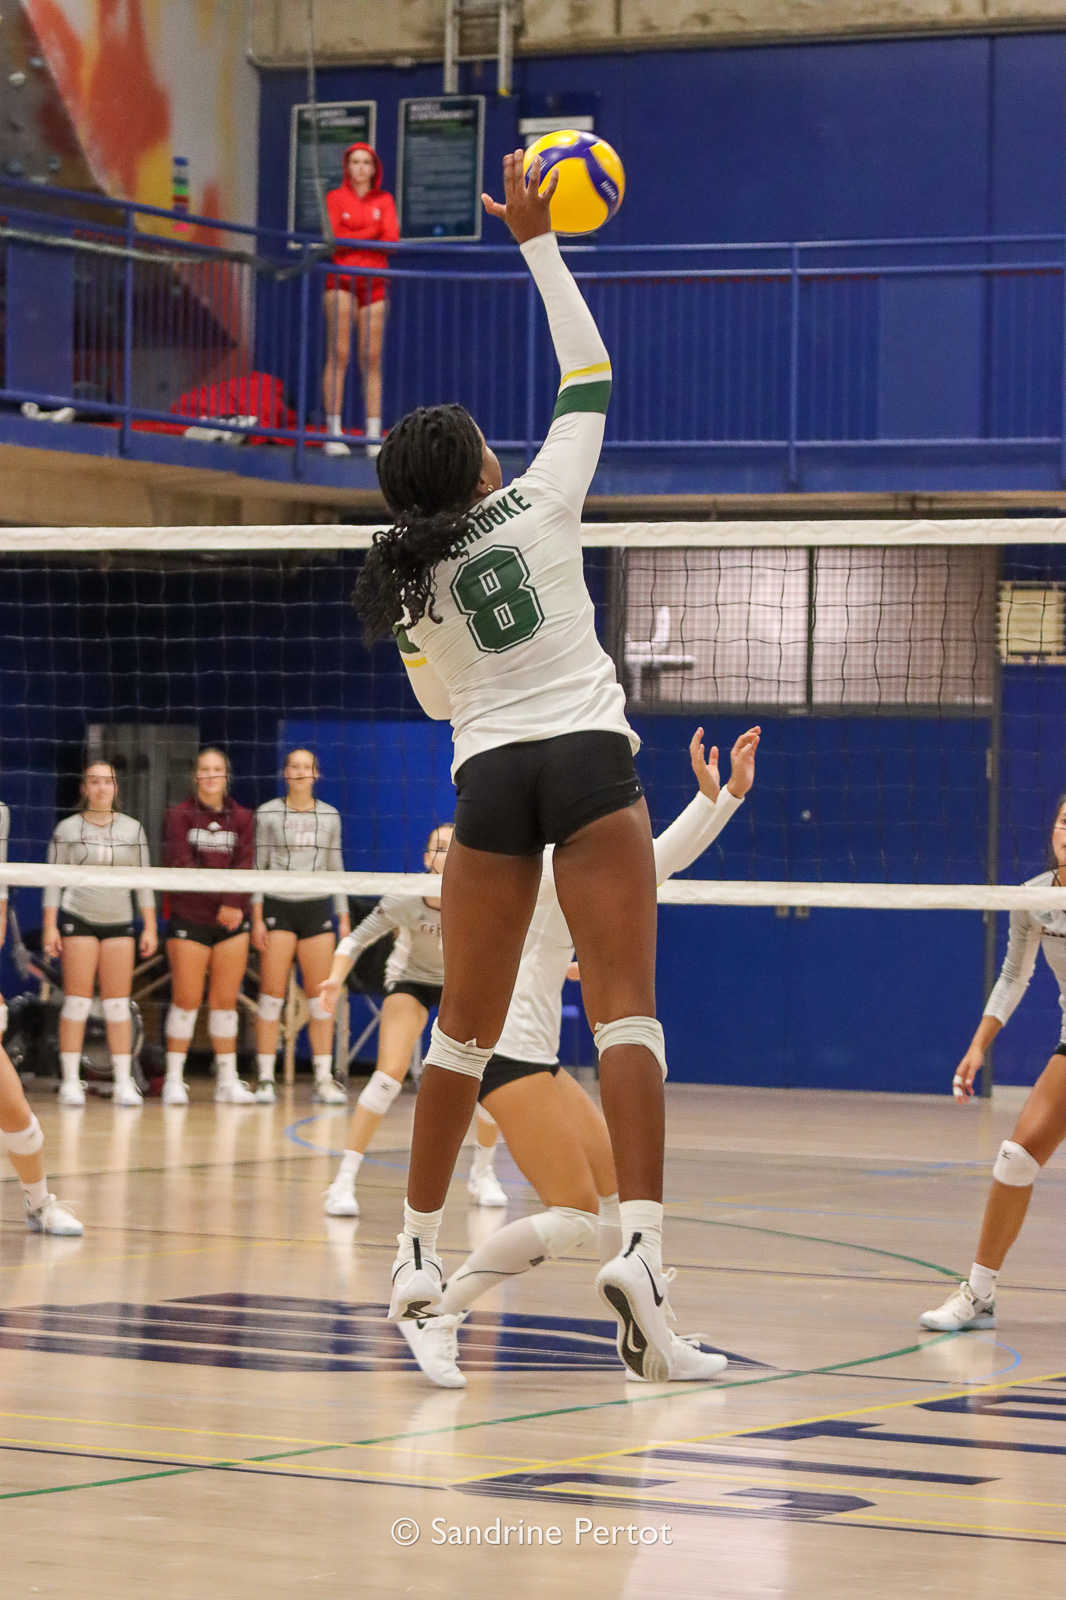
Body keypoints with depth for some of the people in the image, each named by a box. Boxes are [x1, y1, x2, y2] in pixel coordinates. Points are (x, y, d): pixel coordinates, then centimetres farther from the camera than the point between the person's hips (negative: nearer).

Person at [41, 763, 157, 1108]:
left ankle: (124, 1083, 1)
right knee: (77, 1001, -5)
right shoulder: (67, 830, 3)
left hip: (119, 923, 2)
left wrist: (150, 927, 5)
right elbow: (54, 881, 3)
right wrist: (50, 927, -4)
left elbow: (143, 881, 10)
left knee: (118, 1005, 0)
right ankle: (71, 1082, -1)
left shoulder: (133, 829, 9)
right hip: (78, 919, -2)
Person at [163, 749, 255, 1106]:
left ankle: (228, 1080, 11)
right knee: (186, 1000, -2)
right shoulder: (179, 815, 1)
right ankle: (174, 1080, 4)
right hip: (188, 919, -2)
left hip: (232, 922, 2)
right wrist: (221, 902, -19)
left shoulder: (242, 818, 8)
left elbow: (245, 867, -1)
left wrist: (232, 904, -18)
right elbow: (181, 864, -10)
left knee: (225, 1002, 6)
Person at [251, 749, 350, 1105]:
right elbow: (257, 866, 2)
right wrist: (256, 918, -5)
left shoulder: (329, 816, 11)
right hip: (278, 906, -2)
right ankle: (265, 1080, -3)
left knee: (320, 999, 1)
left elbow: (336, 869, 14)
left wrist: (344, 919, 10)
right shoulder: (267, 814, 3)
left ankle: (324, 1079, 4)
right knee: (272, 996, -5)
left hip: (317, 909, 3)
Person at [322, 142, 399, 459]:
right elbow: (333, 238, -6)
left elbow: (392, 238, -1)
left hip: (374, 285, 2)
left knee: (372, 360, -1)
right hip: (341, 282, -2)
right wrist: (372, 232, -4)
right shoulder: (335, 198, 7)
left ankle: (374, 436, -1)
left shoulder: (384, 200, 12)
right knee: (338, 355, -8)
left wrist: (351, 238, -6)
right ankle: (333, 434, -9)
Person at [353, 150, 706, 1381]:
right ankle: (639, 1242, -29)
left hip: (487, 778, 3)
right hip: (588, 759, -3)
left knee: (466, 1025, 14)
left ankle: (418, 1250, 19)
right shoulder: (539, 503, 1)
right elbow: (589, 379, 11)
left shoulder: (409, 580, 10)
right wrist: (536, 242, 16)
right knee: (624, 1009, -11)